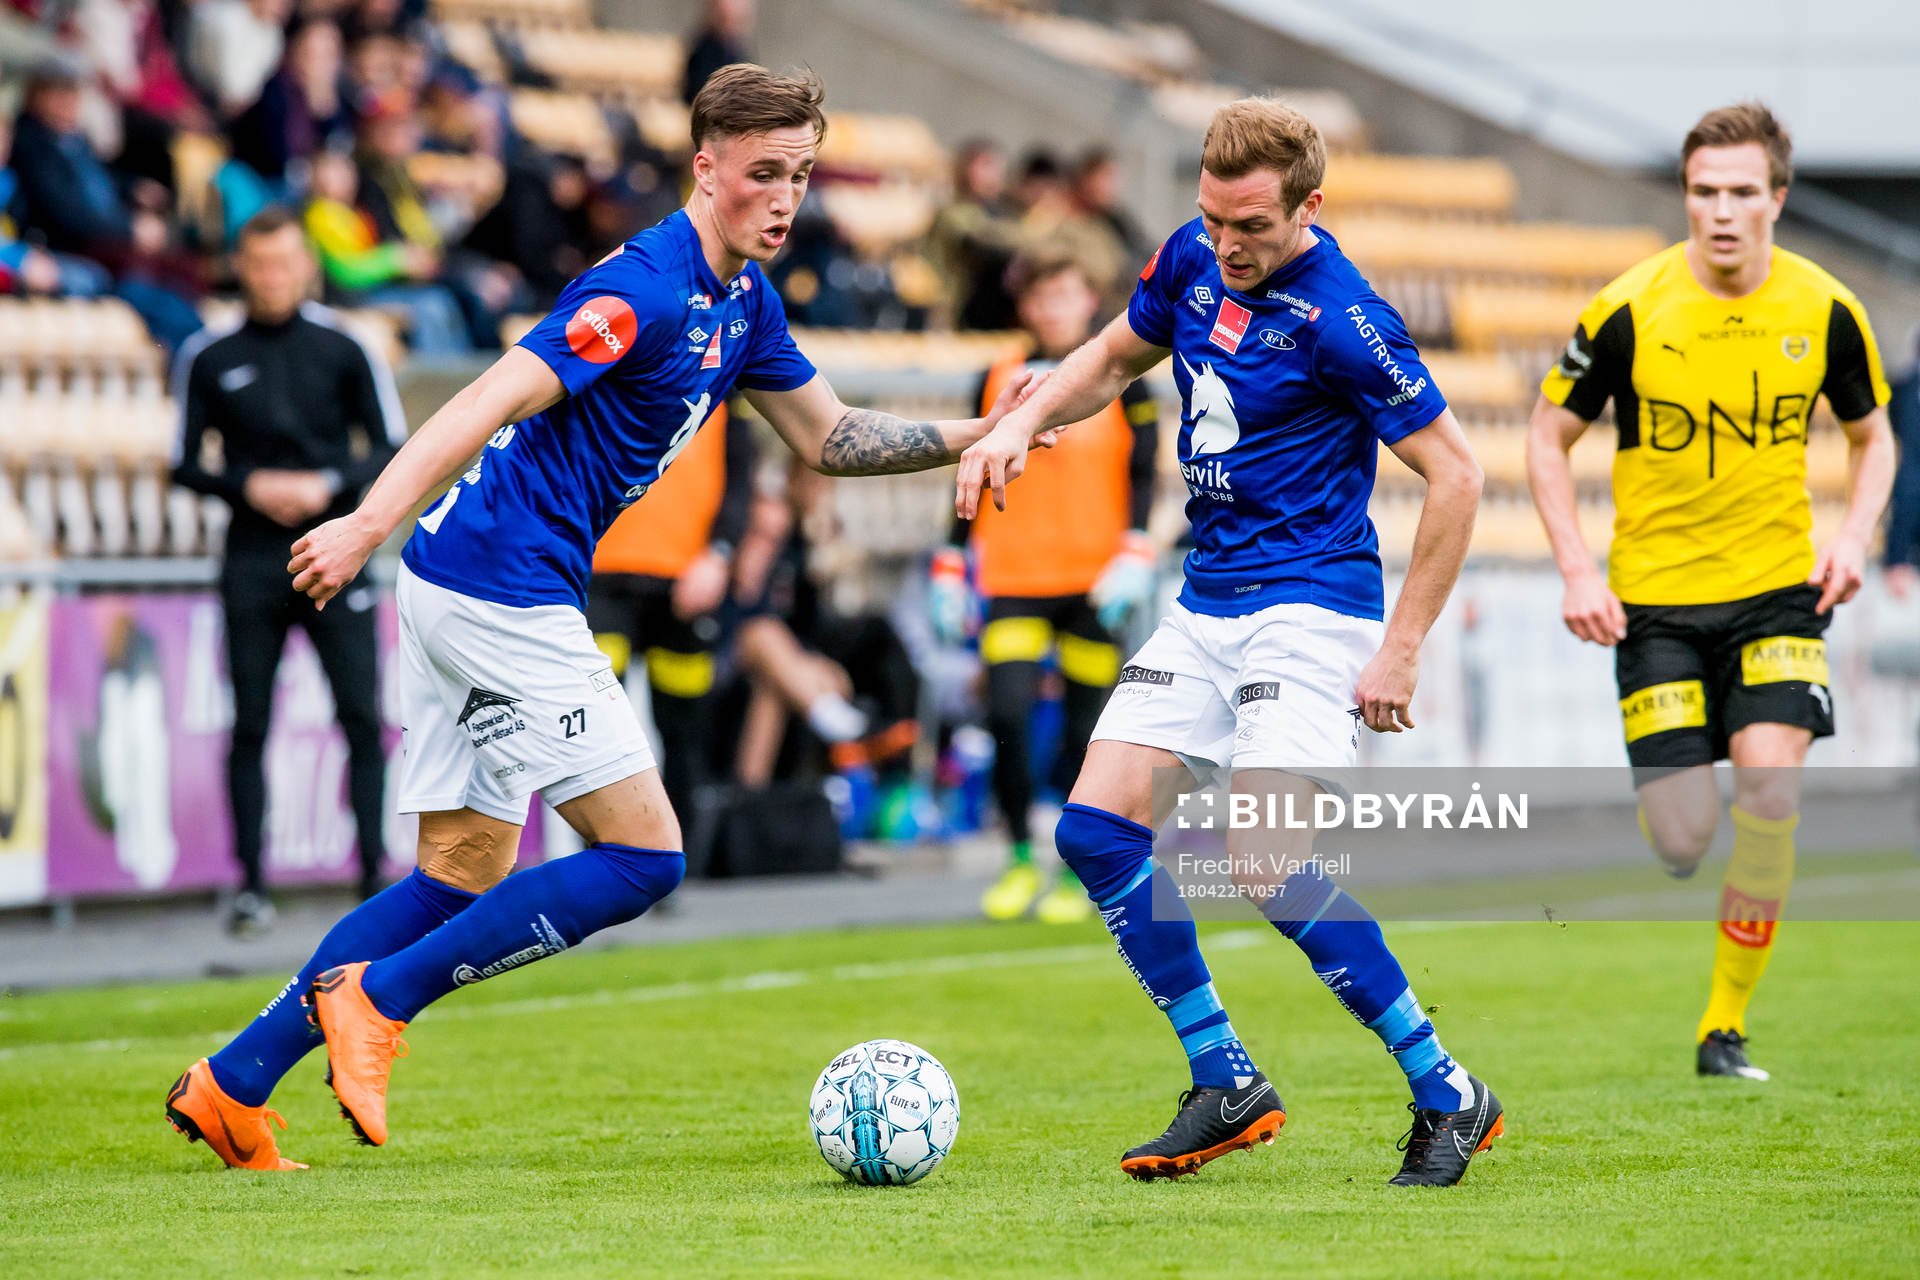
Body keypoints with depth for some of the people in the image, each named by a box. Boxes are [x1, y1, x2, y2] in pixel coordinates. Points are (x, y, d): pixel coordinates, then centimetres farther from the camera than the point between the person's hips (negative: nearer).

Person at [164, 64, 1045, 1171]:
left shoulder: (744, 299, 13)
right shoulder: (645, 289, -18)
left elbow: (829, 435, 24)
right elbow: (496, 400, -27)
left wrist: (975, 437, 14)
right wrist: (371, 521, -37)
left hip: (463, 592, 10)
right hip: (504, 591, -10)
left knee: (465, 875, 14)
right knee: (644, 856, -7)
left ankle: (233, 1083, 15)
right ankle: (378, 997, -3)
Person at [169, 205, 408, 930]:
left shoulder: (342, 348, 5)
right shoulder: (209, 357, 6)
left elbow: (392, 450, 6)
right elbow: (185, 464, 9)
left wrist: (327, 484, -10)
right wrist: (250, 486, -8)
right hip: (251, 557, 0)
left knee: (362, 716, -7)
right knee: (250, 725, -2)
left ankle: (375, 871, -2)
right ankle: (251, 884, 1)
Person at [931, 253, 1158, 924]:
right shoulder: (997, 381, 9)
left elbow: (1143, 474, 1)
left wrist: (1134, 556, -11)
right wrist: (950, 568, 11)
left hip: (1093, 585, -1)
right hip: (1013, 583, 1)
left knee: (1085, 730, 0)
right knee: (1006, 716, -13)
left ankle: (1077, 872, 13)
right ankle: (1021, 858, 4)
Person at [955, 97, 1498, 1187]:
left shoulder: (1341, 318, -18)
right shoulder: (1193, 261, 4)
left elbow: (1456, 474, -15)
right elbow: (1116, 357, 24)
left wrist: (1403, 647, -16)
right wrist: (1024, 424, 5)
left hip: (1309, 605, -8)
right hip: (1205, 606, 8)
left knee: (1264, 861, -22)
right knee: (1097, 829, -3)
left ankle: (1448, 1097, -11)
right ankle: (1228, 1085, 8)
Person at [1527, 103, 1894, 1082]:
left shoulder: (1824, 310, -4)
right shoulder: (1628, 311, -10)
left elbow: (1872, 434, 13)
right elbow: (1549, 437, 1)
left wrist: (1854, 536, -5)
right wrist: (1578, 572, -9)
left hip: (1778, 591, 1)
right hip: (1654, 597, -1)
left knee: (1770, 789, -20)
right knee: (1681, 847, -7)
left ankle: (1725, 1028, -5)